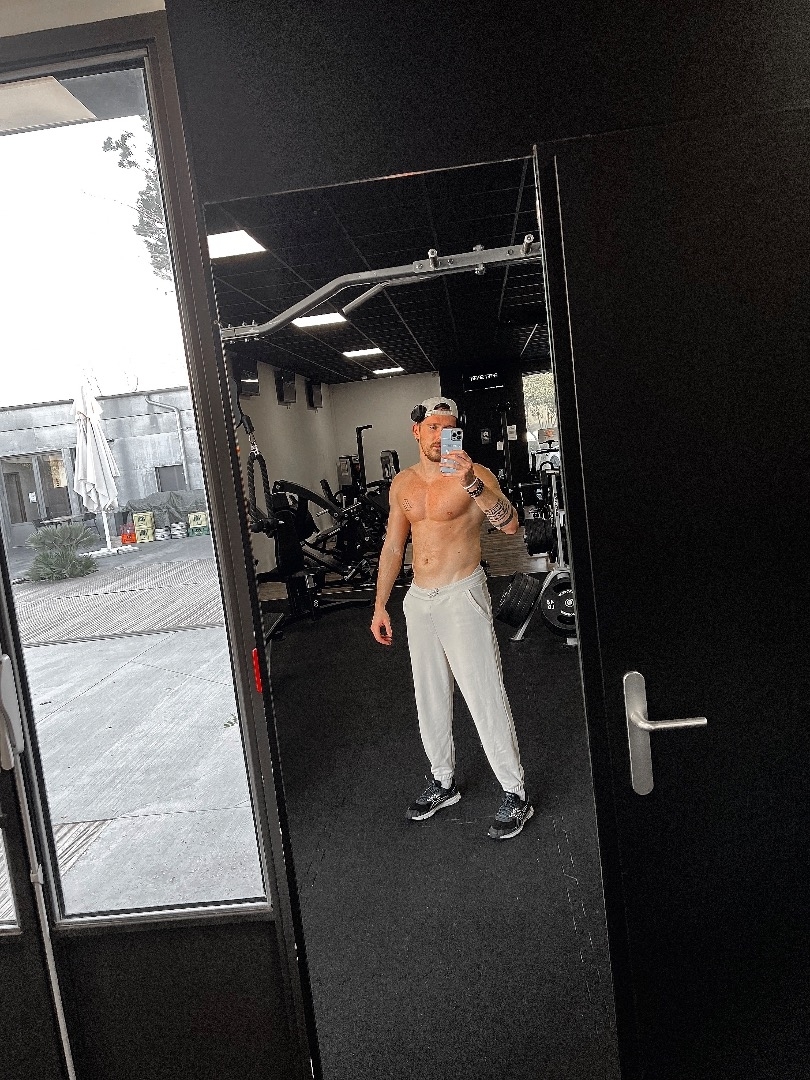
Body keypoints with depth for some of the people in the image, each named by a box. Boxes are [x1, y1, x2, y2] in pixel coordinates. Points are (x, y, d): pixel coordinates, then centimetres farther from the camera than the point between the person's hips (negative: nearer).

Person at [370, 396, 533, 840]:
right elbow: (392, 546, 13)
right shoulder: (403, 483, 8)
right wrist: (380, 605, 11)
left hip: (462, 596, -6)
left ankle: (515, 794, 11)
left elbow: (510, 525, -24)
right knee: (429, 696, 15)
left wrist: (472, 485, -38)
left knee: (485, 696, -4)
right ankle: (443, 782, 33)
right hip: (419, 599, 6)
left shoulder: (473, 474, -9)